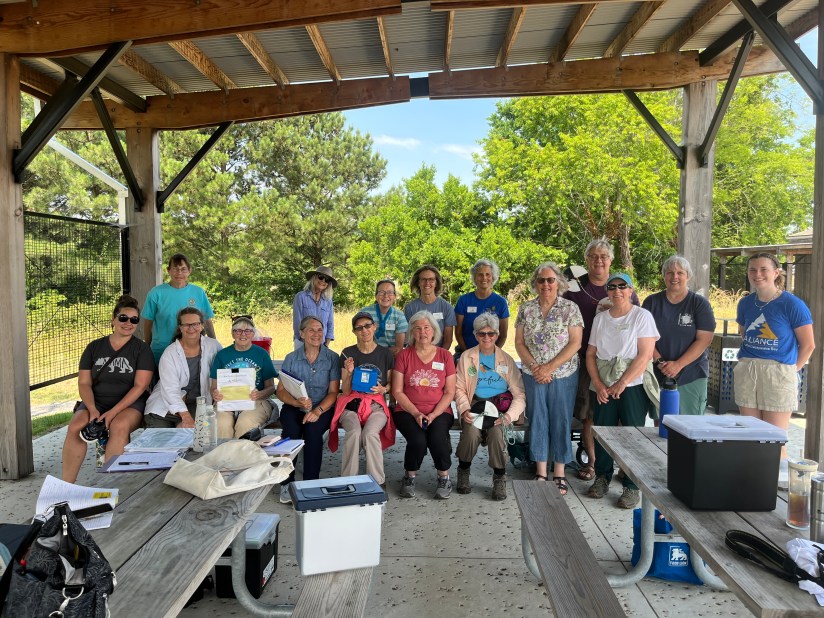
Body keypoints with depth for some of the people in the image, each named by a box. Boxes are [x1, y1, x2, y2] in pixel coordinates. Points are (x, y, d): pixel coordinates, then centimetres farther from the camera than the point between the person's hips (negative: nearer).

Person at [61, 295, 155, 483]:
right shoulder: (94, 347, 11)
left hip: (130, 403, -3)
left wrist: (112, 412, -16)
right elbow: (84, 383, 6)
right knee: (75, 427, -25)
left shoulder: (142, 349, 1)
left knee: (119, 426, -34)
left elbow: (139, 386, -7)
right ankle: (67, 484, -18)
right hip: (96, 402, 3)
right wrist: (92, 410, -11)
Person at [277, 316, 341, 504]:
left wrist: (317, 411, -19)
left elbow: (333, 392, -2)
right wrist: (297, 402, -19)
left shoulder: (332, 358, 3)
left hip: (322, 408, -1)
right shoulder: (291, 358, 7)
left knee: (312, 430, -31)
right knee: (292, 431, -30)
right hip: (294, 407, 1)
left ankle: (311, 483, -17)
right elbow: (281, 390, 1)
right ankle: (286, 483, -17)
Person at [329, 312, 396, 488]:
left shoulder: (385, 354, 7)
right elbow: (345, 391, 6)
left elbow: (392, 384, 15)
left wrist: (383, 389, -7)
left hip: (376, 406, 0)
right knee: (354, 432, -33)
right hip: (351, 405, 0)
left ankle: (378, 481, -16)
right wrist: (349, 373, -12)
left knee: (370, 433, -32)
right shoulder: (348, 354, 6)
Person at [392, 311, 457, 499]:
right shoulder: (403, 355, 4)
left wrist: (433, 415, -10)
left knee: (437, 438, -28)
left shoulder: (445, 356, 6)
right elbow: (397, 391, 0)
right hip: (407, 411, 0)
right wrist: (416, 414, -11)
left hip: (439, 412, 1)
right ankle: (409, 478, 2)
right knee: (418, 440, -28)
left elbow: (450, 392, 3)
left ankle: (444, 478, 0)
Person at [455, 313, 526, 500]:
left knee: (496, 432, -31)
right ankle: (463, 471, -1)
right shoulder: (466, 357, 11)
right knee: (471, 433, -29)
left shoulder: (507, 359, 10)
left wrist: (510, 415, -13)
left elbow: (519, 394, 4)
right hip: (475, 404, 0)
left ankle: (499, 478, -7)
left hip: (499, 405, 0)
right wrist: (464, 409, -13)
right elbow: (459, 388, 6)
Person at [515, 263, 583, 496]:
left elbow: (575, 342, -8)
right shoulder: (526, 309, 4)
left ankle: (559, 474, 18)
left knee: (561, 421, 5)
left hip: (564, 375, -2)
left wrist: (550, 366, -15)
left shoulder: (570, 308, -2)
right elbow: (519, 342, 3)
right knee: (537, 421, 8)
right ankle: (540, 473, 20)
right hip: (534, 376, 2)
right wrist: (535, 367, -11)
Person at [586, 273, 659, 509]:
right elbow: (590, 354, 9)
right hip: (603, 386, 4)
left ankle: (632, 487, 12)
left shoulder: (642, 316, -2)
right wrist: (598, 384, -4)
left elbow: (645, 355, -10)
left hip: (633, 385, -4)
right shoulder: (600, 318, 12)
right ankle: (602, 478, 24)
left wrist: (622, 383, -14)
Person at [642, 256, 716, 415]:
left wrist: (678, 364, -15)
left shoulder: (700, 304, 1)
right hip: (658, 375, 1)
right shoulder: (651, 302, 6)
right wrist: (659, 361, -12)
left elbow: (704, 339, -6)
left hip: (691, 377, -1)